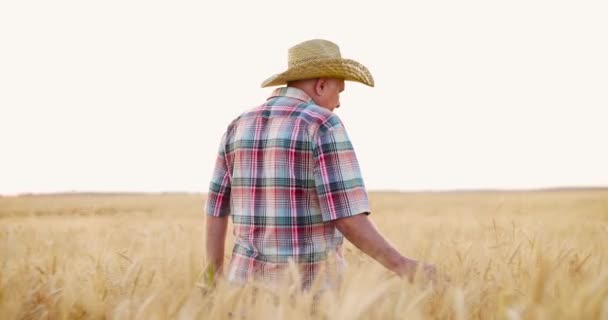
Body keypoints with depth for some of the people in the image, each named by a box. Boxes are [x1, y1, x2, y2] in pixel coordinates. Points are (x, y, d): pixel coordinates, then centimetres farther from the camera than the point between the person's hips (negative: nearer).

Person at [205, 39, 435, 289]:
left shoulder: (239, 128, 7)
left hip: (253, 279, 6)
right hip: (310, 284, -6)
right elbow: (347, 217, -20)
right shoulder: (323, 126, -13)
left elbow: (215, 212, 9)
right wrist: (402, 265, -14)